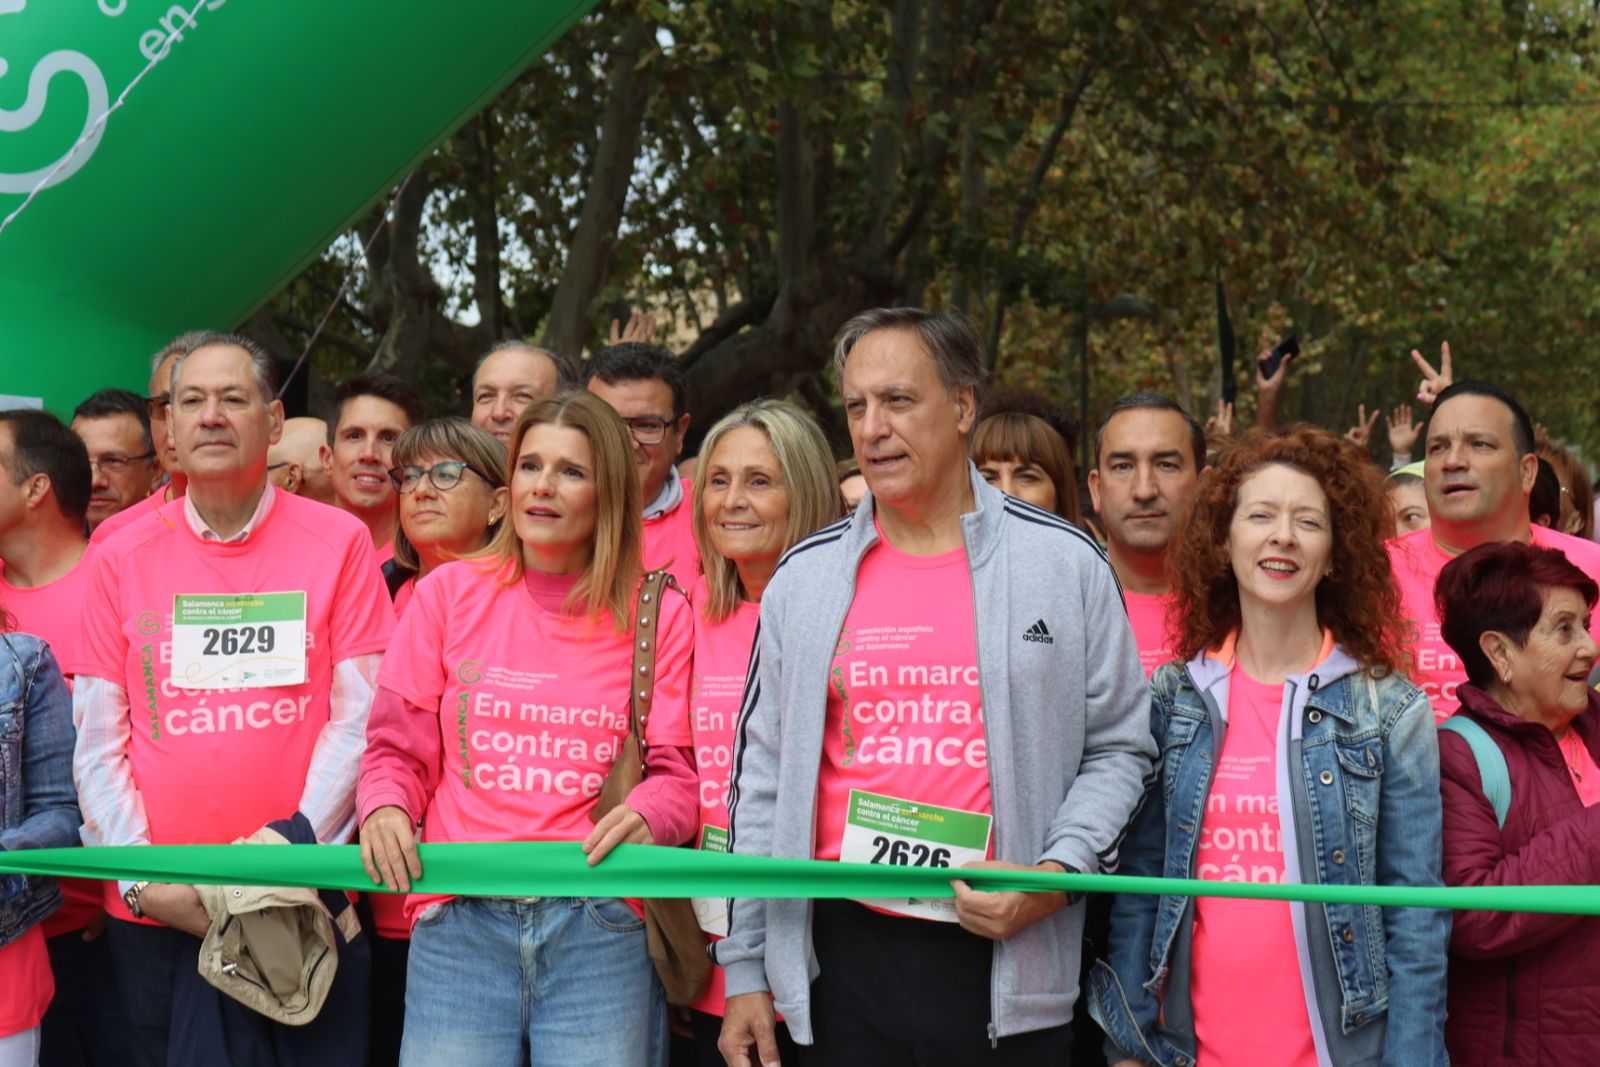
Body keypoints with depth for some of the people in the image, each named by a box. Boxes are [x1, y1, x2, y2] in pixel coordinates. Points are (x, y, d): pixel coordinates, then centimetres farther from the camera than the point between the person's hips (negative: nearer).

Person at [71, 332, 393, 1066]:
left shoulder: (338, 542, 1)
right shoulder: (121, 561, 7)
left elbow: (359, 719, -2)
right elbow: (98, 742, 5)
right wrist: (144, 879, -6)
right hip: (154, 917, 2)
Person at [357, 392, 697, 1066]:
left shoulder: (659, 615, 8)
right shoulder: (449, 592, 11)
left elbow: (677, 769, 5)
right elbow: (398, 749, 13)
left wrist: (647, 815, -16)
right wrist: (385, 810, -8)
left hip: (602, 927, 0)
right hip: (459, 919, 1)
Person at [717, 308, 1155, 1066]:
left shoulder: (1066, 564, 2)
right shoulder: (803, 579, 7)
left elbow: (1117, 749, 5)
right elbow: (764, 778, 9)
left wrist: (1056, 877, -11)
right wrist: (744, 968, 6)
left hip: (1008, 970, -1)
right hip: (845, 957, 2)